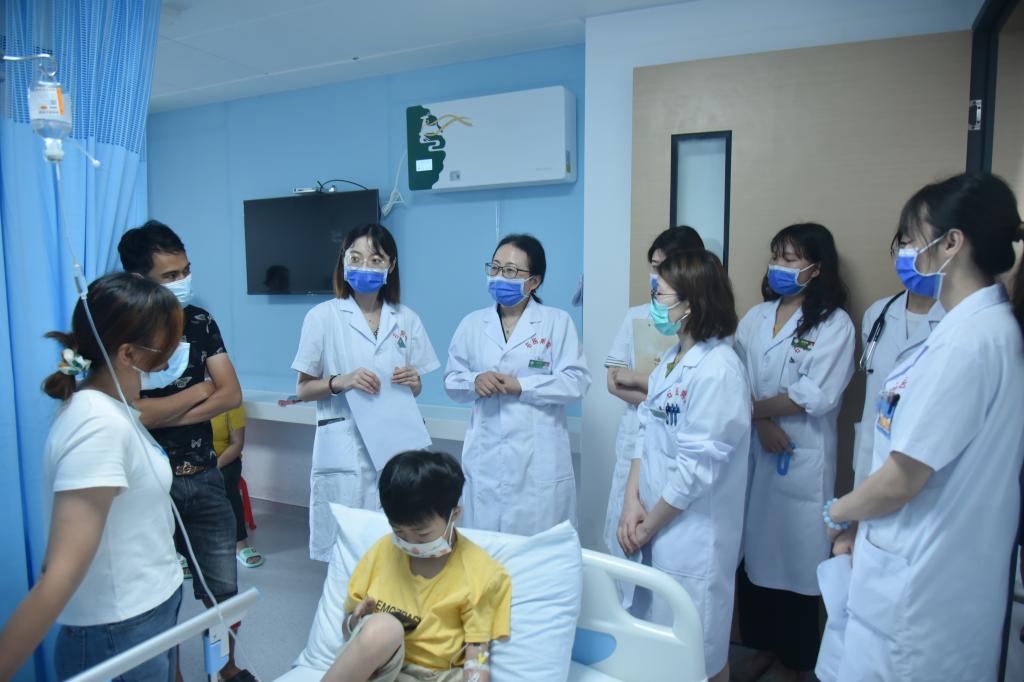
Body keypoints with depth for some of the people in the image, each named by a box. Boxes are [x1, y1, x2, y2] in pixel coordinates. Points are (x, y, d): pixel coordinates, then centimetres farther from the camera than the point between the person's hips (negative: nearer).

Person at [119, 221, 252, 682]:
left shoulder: (200, 322, 1)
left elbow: (231, 395, -4)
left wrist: (162, 416, -14)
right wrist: (198, 390, -9)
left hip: (204, 478, 4)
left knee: (224, 590, 13)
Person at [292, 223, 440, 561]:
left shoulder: (406, 319, 7)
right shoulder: (323, 317, -1)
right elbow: (302, 389, 2)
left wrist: (412, 381, -8)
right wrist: (340, 382, -17)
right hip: (344, 451, -2)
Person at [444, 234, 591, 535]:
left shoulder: (557, 321, 0)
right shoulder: (472, 323, 9)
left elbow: (576, 381, -7)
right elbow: (451, 380, 11)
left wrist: (521, 385, -15)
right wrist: (475, 381, -11)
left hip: (539, 460, -2)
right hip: (485, 458, 3)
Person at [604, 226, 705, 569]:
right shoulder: (635, 316, 8)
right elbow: (614, 382, 3)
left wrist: (638, 379, -4)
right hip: (636, 436, 4)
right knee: (624, 529, 11)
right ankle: (629, 596, 28)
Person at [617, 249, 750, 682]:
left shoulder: (718, 370, -21)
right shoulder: (670, 359, 6)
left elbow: (696, 469, -20)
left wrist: (647, 526, -11)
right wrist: (632, 503, -4)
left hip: (693, 536, -8)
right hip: (656, 526, 8)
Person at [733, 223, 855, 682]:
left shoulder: (835, 324, -7)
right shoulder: (755, 318, 8)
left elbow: (814, 397, -16)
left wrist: (753, 404, -8)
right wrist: (762, 421, -15)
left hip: (802, 460, -4)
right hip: (752, 453, 5)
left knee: (795, 555, 7)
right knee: (754, 550, 13)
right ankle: (762, 645, 34)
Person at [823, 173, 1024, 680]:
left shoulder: (967, 342, -24)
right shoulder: (982, 326, 7)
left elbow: (901, 480, -22)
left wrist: (837, 512, -3)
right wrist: (859, 523, 9)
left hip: (921, 581, -8)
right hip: (936, 568, 8)